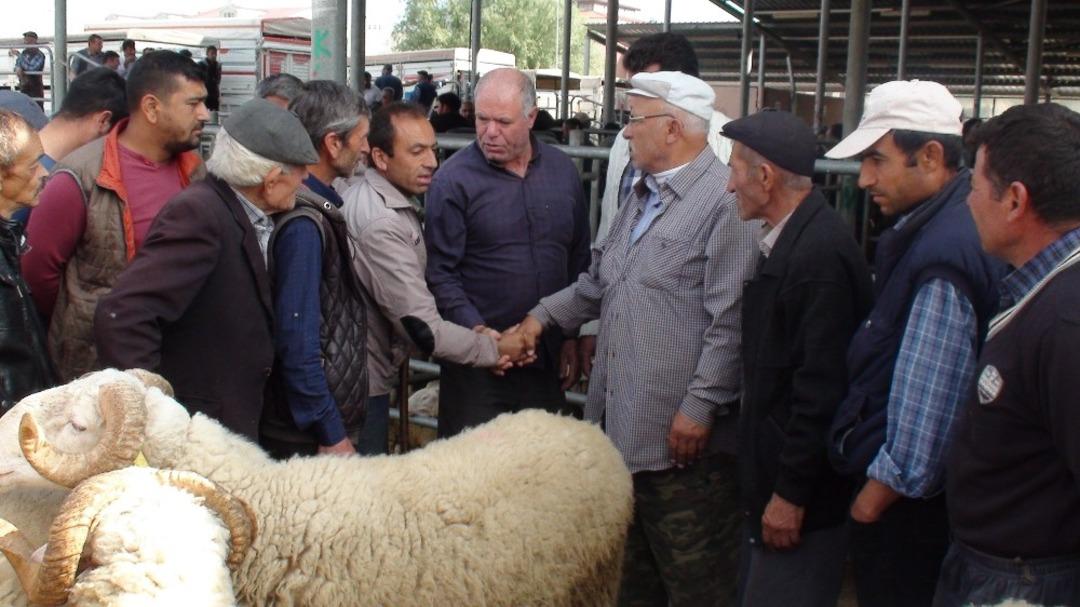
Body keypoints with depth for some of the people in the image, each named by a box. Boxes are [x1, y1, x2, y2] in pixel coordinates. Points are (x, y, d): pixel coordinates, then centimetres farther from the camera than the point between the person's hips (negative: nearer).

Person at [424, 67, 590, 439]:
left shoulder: (562, 171, 5)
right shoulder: (454, 180, -8)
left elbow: (579, 259, 12)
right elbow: (440, 273, -10)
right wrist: (477, 331, -20)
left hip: (550, 356, 4)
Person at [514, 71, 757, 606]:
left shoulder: (724, 202, -15)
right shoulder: (643, 195, 16)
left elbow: (729, 323, -19)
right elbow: (600, 281, 24)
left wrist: (700, 407, -19)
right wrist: (544, 315, 16)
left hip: (684, 434, -9)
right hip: (624, 423, 9)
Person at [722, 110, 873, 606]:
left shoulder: (821, 253, -22)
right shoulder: (787, 240, 8)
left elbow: (822, 388, -24)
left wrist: (791, 494, -19)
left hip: (801, 491, -9)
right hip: (769, 478, 9)